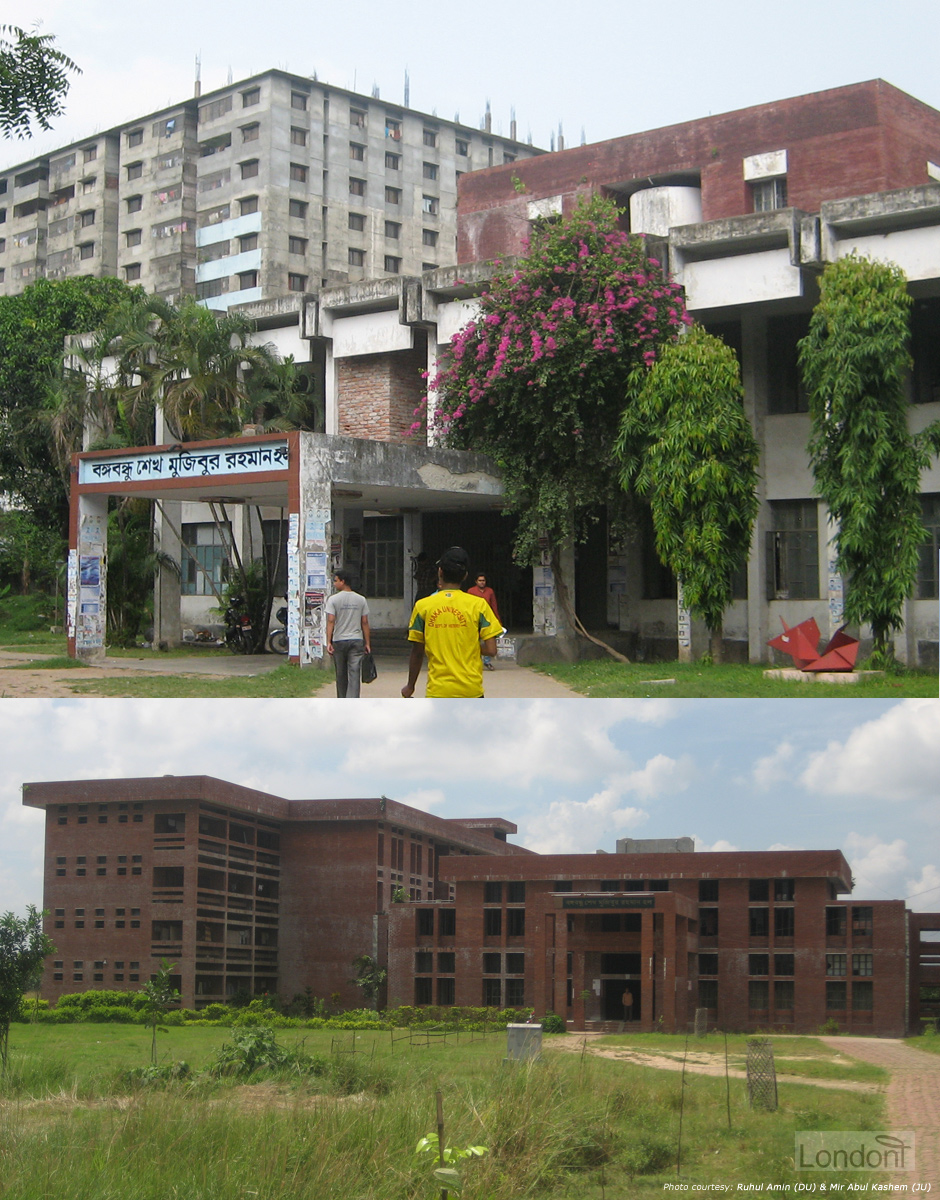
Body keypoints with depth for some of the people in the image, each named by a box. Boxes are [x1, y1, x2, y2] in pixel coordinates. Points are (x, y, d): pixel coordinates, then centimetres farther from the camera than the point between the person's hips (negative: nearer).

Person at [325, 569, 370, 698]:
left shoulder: (333, 599, -4)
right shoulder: (361, 600, 5)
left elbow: (331, 621, -10)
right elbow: (365, 622, 4)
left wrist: (328, 642, -10)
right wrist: (367, 643, 9)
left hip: (339, 640, -1)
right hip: (357, 641, 1)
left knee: (341, 674, 11)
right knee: (354, 674, -3)